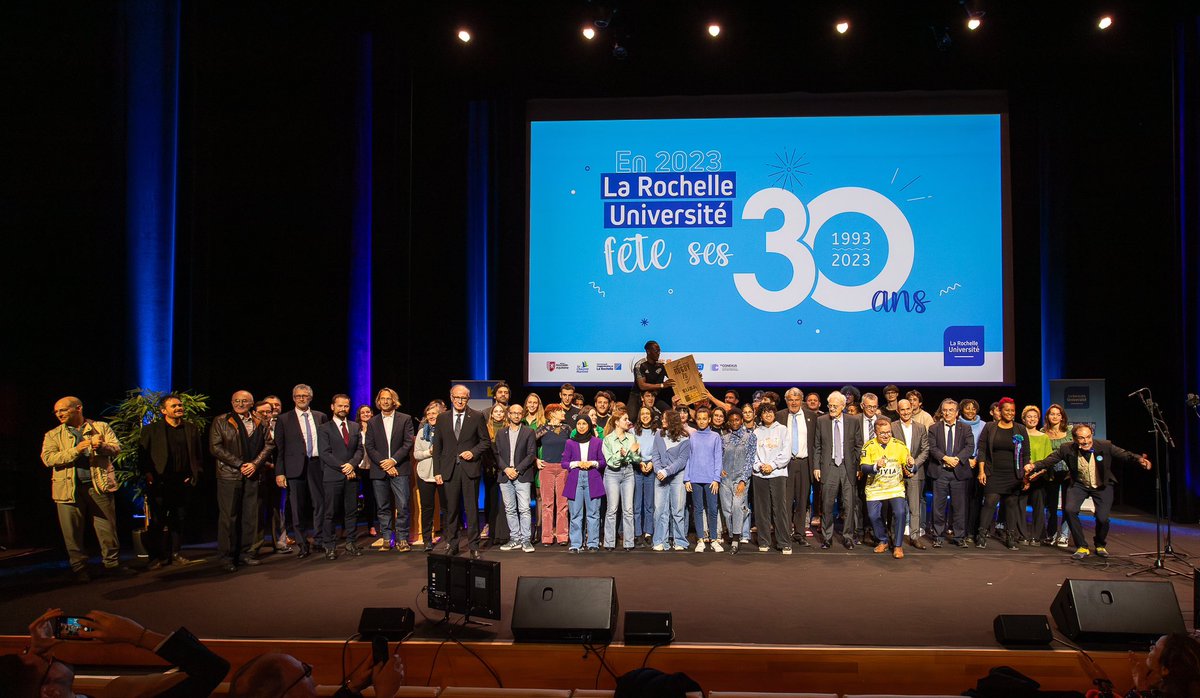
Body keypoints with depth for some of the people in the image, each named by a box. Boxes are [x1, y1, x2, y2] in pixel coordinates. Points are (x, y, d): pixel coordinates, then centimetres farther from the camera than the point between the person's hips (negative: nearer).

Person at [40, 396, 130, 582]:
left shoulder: (101, 427, 11)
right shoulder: (52, 435, 11)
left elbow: (117, 447, 2)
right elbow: (47, 459, -5)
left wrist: (103, 446, -21)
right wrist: (76, 450, -16)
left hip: (99, 485, 0)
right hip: (69, 488, 0)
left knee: (108, 528, 2)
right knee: (73, 532, 3)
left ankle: (112, 562, 13)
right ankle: (79, 568, 14)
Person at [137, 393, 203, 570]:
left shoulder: (191, 429, 9)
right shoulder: (151, 429, 1)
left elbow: (198, 455, 12)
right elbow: (142, 454, 0)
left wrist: (195, 474, 4)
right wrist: (148, 474, -9)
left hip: (182, 482, 3)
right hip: (160, 482, -3)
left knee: (178, 520, 9)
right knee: (159, 521, 0)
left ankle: (175, 553, 19)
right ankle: (162, 556, 8)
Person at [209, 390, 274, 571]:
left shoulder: (259, 423, 11)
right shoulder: (220, 421, 1)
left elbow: (269, 444, 10)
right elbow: (215, 447, -6)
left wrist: (255, 463, -6)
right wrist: (239, 464, -11)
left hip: (252, 475, 3)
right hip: (229, 475, -3)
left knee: (251, 515, 5)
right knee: (229, 516, -2)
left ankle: (247, 553, 15)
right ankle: (227, 557, 5)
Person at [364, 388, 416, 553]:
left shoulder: (405, 419, 6)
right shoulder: (372, 422, 12)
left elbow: (408, 443, -1)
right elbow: (369, 447, 5)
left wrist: (394, 460, -12)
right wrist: (384, 464, -8)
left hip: (399, 469, -2)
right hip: (379, 471, 2)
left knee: (403, 506, -9)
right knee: (383, 508, 6)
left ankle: (402, 539, -3)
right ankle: (386, 538, 12)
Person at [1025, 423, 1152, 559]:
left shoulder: (1105, 446, -20)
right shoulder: (1067, 449, -17)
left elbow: (1125, 455, -22)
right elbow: (1049, 460, -14)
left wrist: (1139, 459, -45)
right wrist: (1034, 466, -34)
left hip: (1103, 486, -1)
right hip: (1079, 484, 1)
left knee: (1102, 518, -15)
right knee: (1069, 510, -22)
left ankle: (1100, 545, 20)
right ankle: (1082, 547, -4)